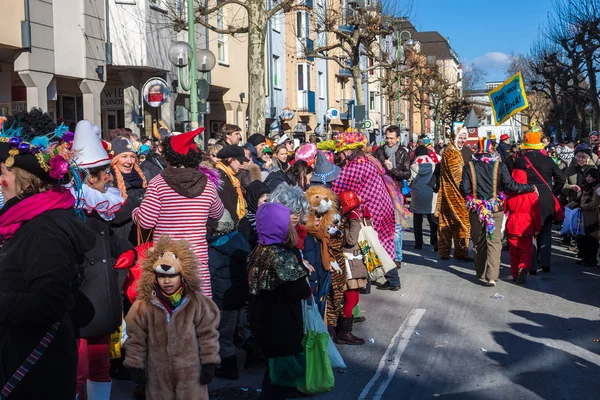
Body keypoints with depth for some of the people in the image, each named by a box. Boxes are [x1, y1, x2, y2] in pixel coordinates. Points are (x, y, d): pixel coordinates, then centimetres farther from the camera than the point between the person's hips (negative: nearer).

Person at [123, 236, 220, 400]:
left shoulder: (196, 302, -10)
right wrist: (135, 365, 0)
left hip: (190, 370, -1)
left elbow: (207, 334, -3)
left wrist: (209, 363, -3)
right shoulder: (144, 304, -9)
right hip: (158, 373, 1)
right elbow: (136, 338, -1)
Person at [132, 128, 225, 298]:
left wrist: (136, 211, 15)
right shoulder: (208, 184, 2)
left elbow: (146, 222, -6)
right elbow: (217, 214, 19)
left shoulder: (158, 183, -7)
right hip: (198, 258, 2)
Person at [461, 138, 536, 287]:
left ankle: (481, 273, 24)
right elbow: (510, 185, -11)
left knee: (479, 241, 15)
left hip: (476, 209, 1)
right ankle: (492, 276, -11)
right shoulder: (499, 165, -7)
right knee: (494, 241, 0)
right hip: (496, 208, -1)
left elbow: (464, 190, -7)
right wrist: (531, 188, 0)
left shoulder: (469, 167, -5)